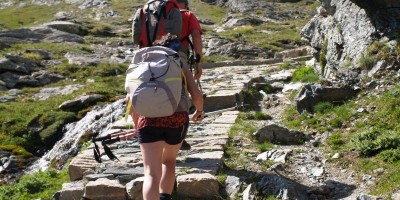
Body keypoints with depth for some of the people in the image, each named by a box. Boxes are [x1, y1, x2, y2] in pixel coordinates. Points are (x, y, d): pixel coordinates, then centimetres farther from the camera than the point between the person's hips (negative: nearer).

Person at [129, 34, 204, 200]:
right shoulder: (181, 64, 19)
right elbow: (196, 95, 8)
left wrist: (136, 124, 28)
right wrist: (199, 111, 30)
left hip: (149, 119, 0)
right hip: (177, 119, 1)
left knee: (152, 174, -5)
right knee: (169, 160, 28)